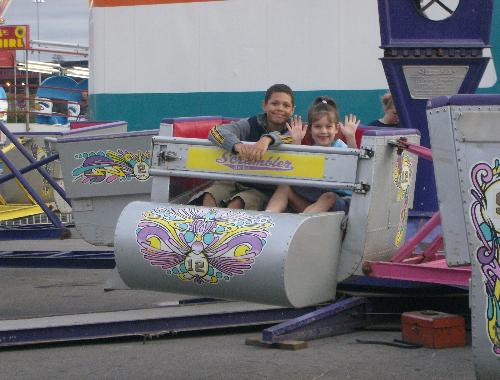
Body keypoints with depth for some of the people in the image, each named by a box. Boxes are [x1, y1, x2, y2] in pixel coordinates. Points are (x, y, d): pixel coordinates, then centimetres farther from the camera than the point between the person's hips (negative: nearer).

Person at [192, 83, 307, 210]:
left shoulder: (292, 130, -3)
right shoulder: (250, 125, -2)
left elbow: (288, 138, -29)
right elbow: (215, 131, -18)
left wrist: (267, 139, -51)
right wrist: (237, 145, -39)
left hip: (263, 190, -2)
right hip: (237, 180, 2)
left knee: (236, 204, -30)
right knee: (209, 197, -26)